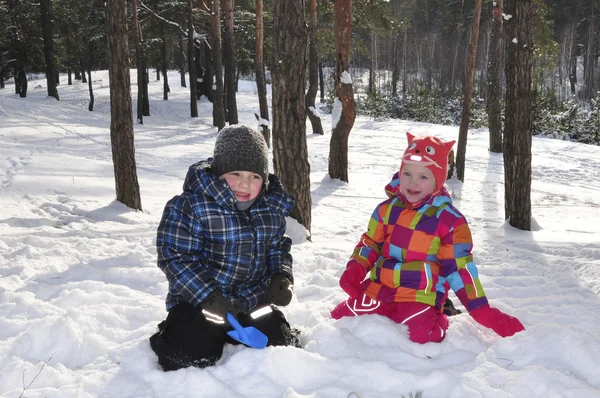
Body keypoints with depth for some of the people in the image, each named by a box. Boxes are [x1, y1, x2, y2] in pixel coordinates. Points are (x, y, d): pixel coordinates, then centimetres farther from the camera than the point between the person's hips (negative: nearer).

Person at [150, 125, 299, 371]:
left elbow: (277, 248, 15)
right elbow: (175, 257, -18)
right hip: (198, 303, -4)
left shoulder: (271, 208, 1)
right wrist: (210, 298, -24)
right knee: (191, 359, -15)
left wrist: (281, 277, -6)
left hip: (255, 303, 5)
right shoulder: (190, 206, -18)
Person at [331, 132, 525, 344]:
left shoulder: (449, 220, -9)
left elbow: (459, 268, -6)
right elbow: (370, 243, 13)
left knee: (419, 337, -26)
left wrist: (482, 311, -9)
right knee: (342, 318, -2)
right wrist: (355, 269, -7)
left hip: (419, 296, -4)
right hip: (378, 288, 4)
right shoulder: (387, 209, 4)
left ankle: (437, 321, 11)